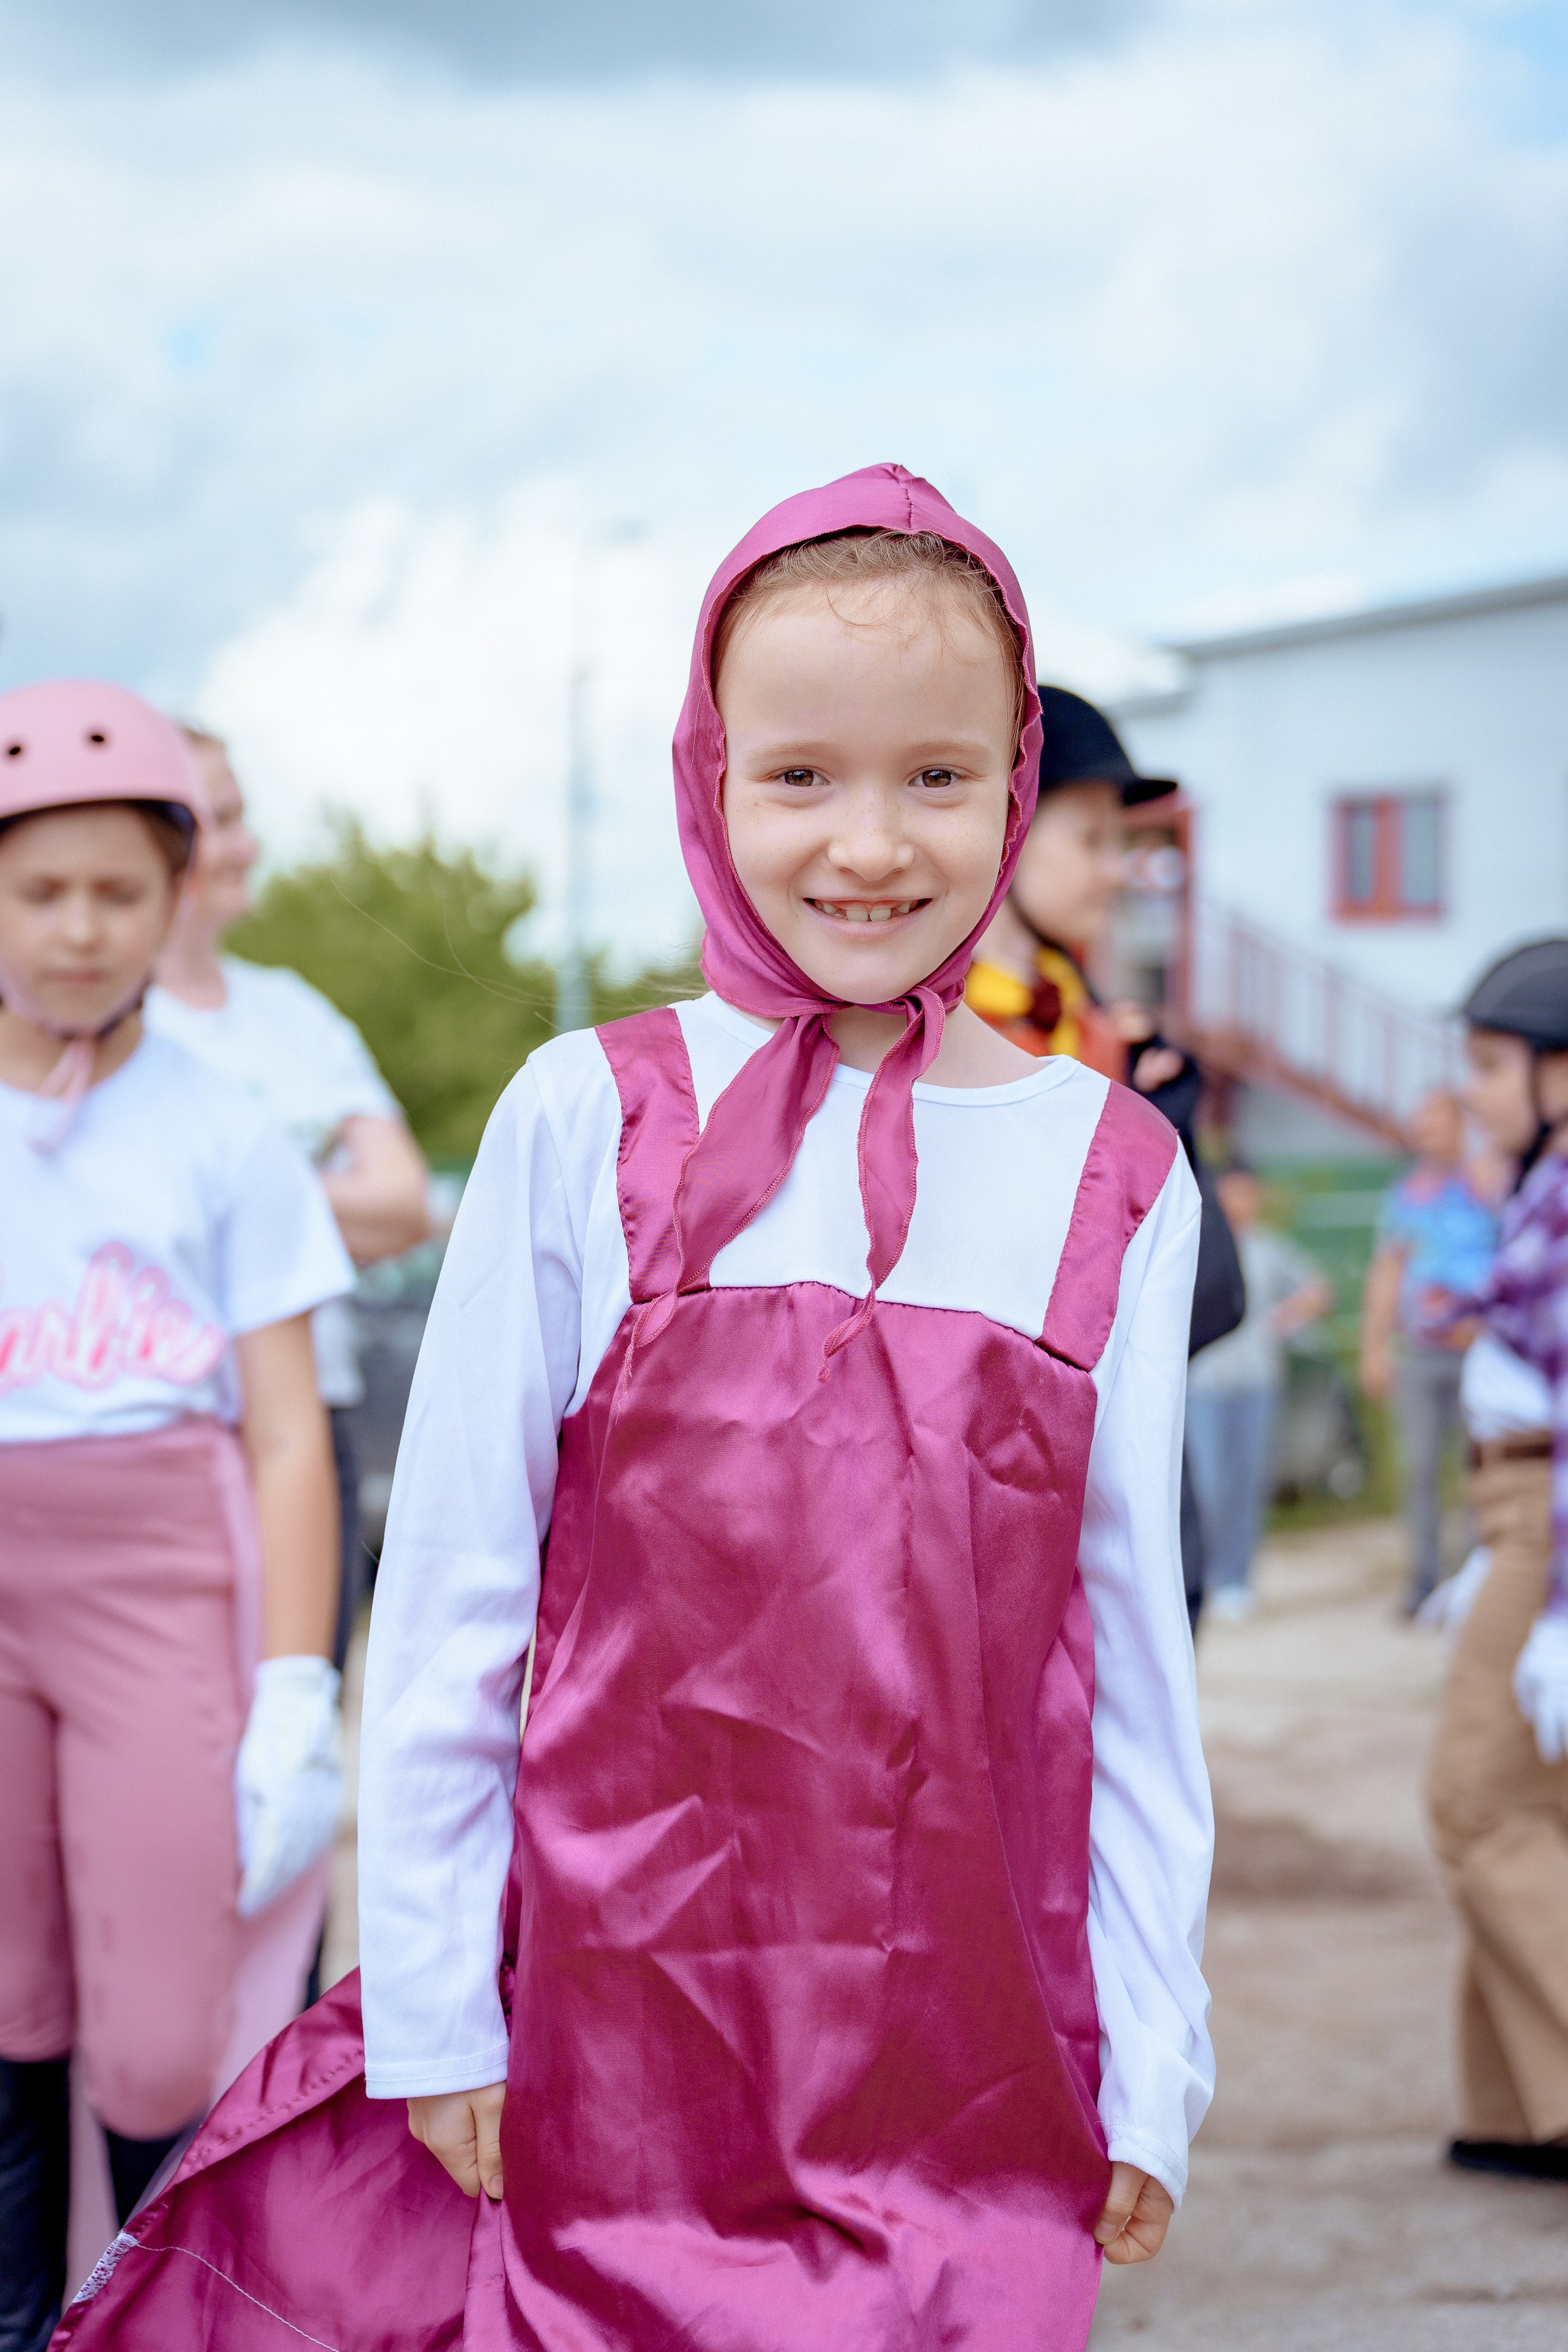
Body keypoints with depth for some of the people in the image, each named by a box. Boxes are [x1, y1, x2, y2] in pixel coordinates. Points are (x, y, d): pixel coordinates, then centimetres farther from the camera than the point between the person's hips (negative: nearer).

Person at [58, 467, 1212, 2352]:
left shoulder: (1115, 1176, 3)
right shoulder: (588, 1121, -2)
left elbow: (1134, 1643, 5)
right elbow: (448, 1584, 1)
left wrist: (1149, 2056, 4)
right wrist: (431, 1999, 0)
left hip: (972, 2044, 1)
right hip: (625, 1998, -1)